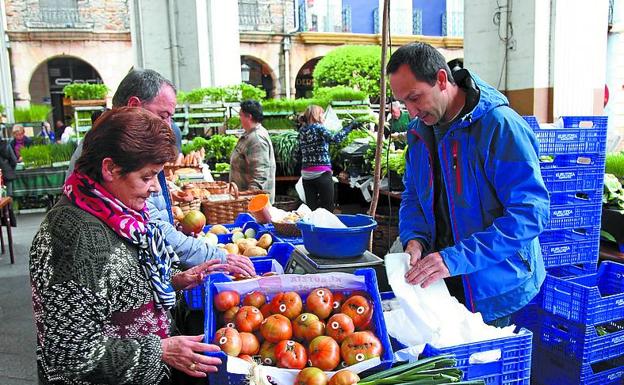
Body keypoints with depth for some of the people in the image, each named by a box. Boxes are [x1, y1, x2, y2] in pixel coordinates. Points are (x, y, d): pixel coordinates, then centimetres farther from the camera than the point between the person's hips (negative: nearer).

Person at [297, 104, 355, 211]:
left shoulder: (302, 130, 12)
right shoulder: (318, 127, -5)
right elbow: (334, 139, -21)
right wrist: (349, 127, -13)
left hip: (306, 174, 6)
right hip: (322, 173, -6)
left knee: (311, 207, 6)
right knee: (328, 208, 0)